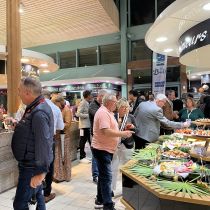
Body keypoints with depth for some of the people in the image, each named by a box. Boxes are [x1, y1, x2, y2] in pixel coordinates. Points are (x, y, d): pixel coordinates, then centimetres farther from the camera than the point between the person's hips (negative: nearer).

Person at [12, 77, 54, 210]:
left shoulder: (39, 113, -25)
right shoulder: (35, 108, 8)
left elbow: (43, 144, -27)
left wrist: (40, 171, -24)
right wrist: (20, 125, 11)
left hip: (32, 166, -10)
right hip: (32, 163, 10)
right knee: (37, 195, 22)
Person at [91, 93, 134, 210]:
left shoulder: (107, 112, 13)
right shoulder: (103, 113, -19)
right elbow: (106, 131, -29)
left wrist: (122, 133, 7)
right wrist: (122, 134, -22)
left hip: (106, 149, 11)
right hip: (102, 149, -11)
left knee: (104, 176, 19)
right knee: (106, 177, -5)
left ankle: (100, 200, 32)